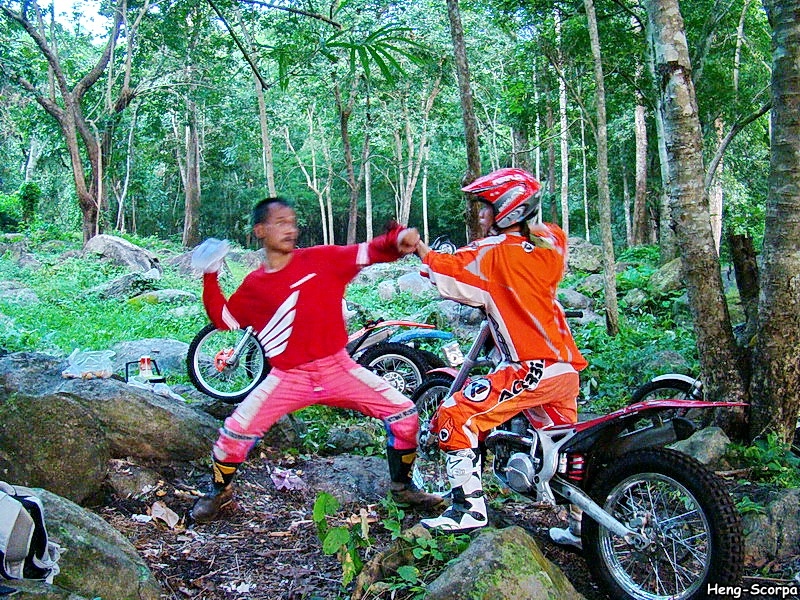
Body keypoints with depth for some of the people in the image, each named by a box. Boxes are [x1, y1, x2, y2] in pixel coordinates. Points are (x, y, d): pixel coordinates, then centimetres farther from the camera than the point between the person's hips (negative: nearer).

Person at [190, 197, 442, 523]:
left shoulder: (321, 258, -1)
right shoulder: (254, 285, 5)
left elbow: (369, 252, -7)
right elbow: (223, 318, 14)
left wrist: (397, 239, -27)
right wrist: (210, 277, 7)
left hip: (337, 367, 0)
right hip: (288, 377, 0)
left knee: (404, 415, -5)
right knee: (235, 431, -6)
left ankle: (402, 487, 19)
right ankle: (219, 492, 25)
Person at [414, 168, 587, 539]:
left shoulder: (493, 253, -10)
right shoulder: (551, 242, 8)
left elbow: (449, 270, -4)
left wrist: (417, 246, 10)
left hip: (531, 369, -8)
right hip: (567, 368, 8)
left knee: (453, 418, -6)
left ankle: (470, 508, -5)